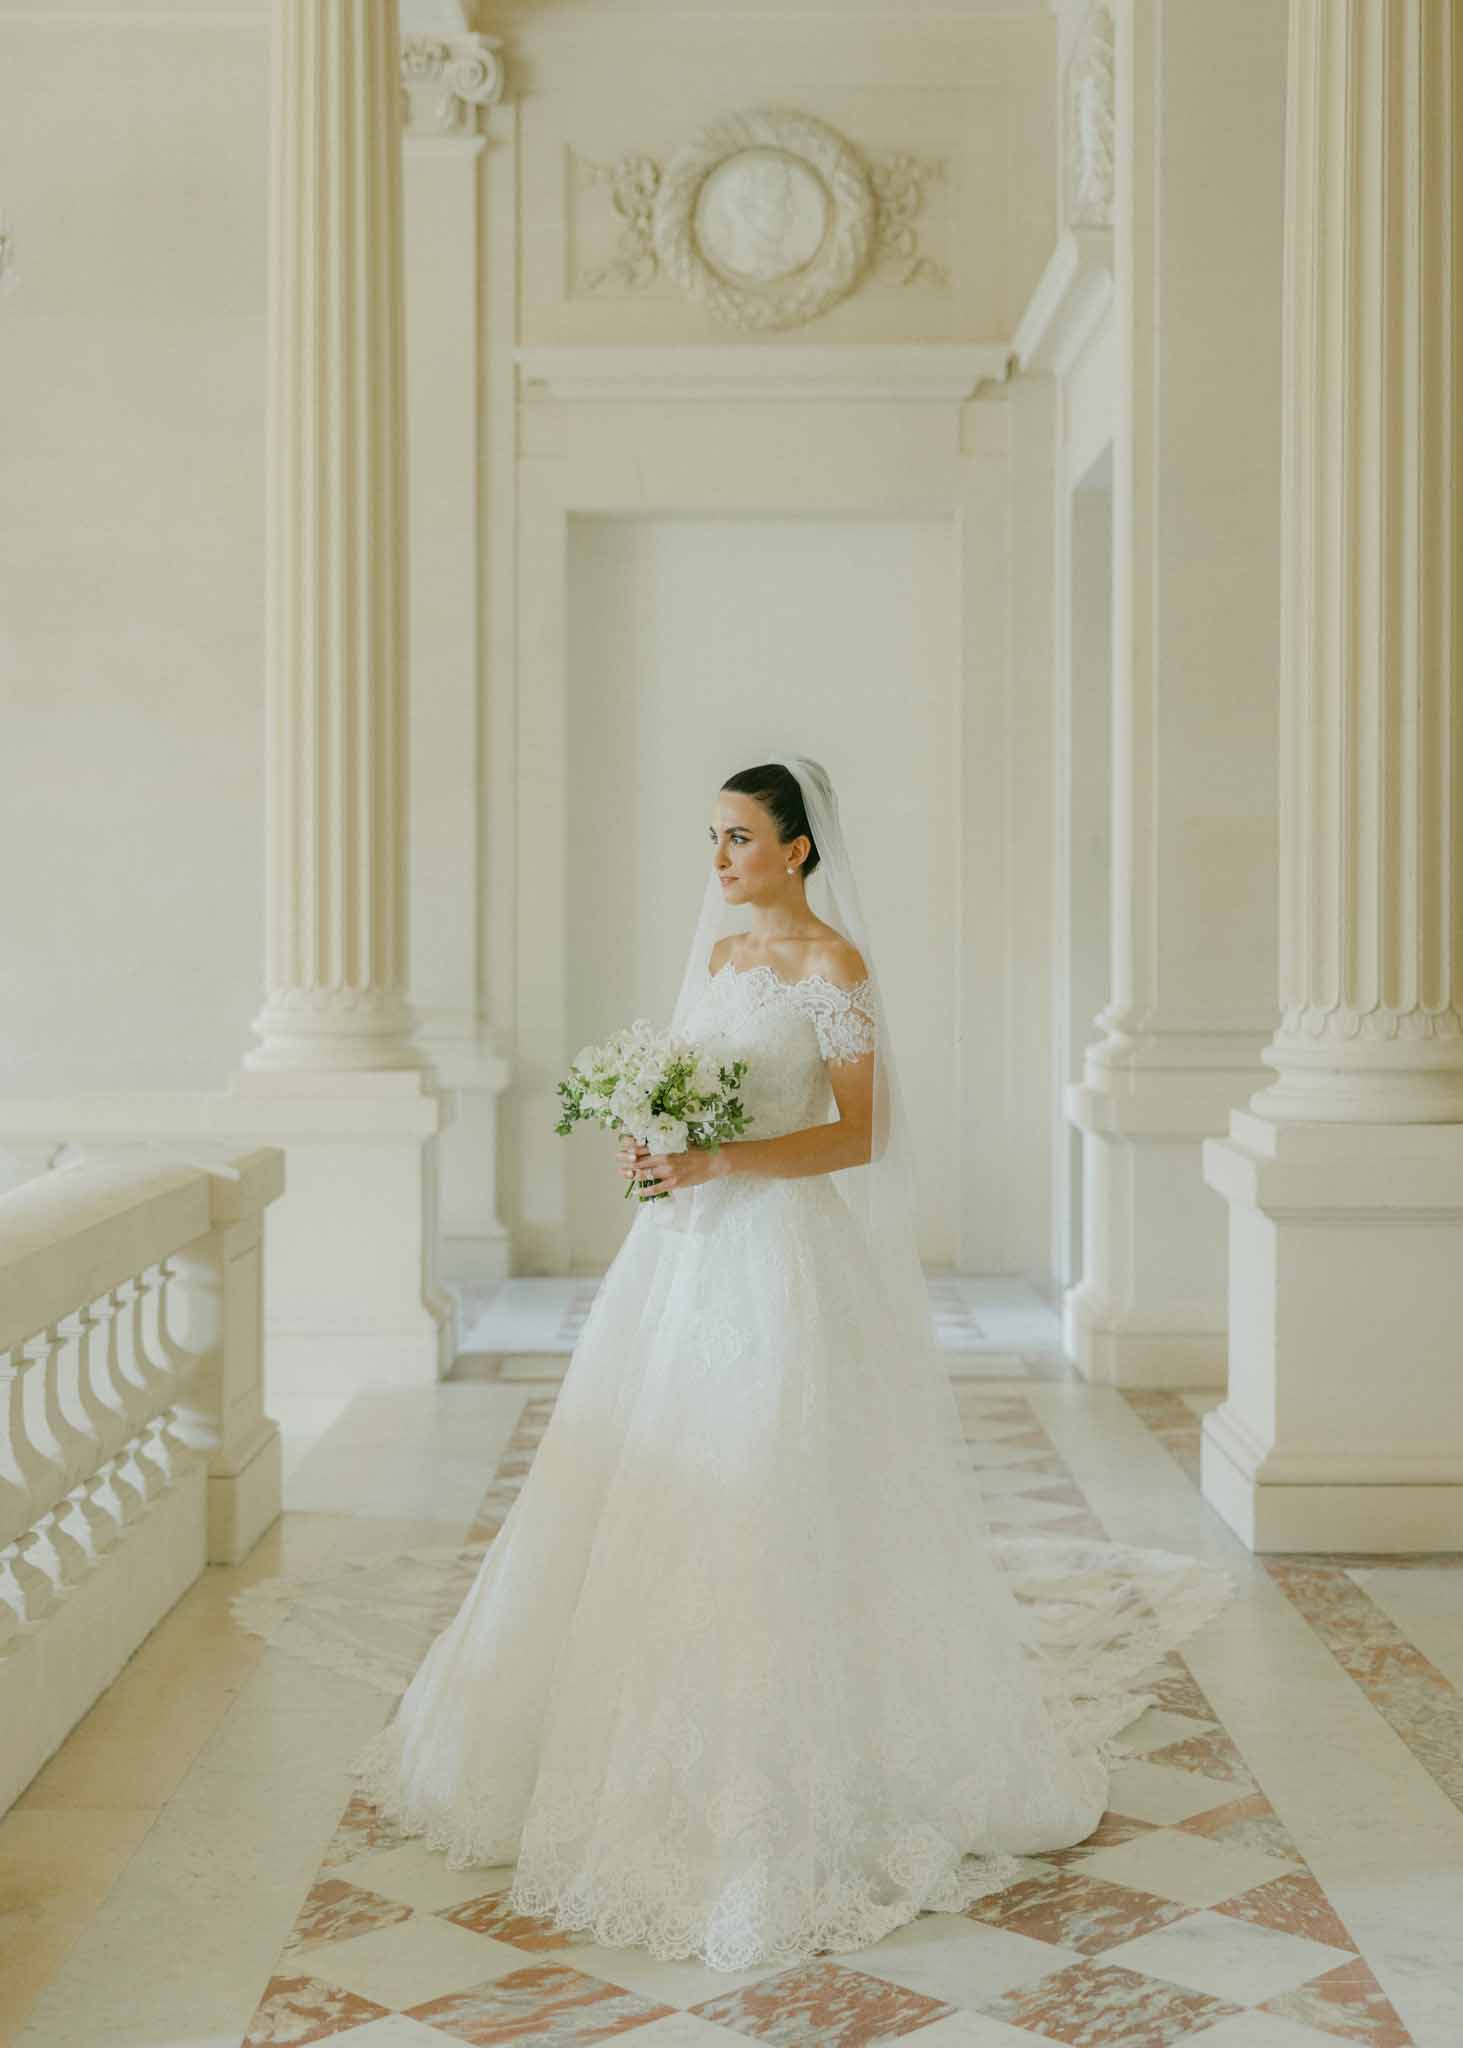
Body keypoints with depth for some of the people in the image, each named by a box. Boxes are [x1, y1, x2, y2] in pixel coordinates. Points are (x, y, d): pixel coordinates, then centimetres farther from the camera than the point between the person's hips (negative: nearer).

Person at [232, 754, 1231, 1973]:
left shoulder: (833, 963, -9)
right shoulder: (717, 952, 14)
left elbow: (859, 1136, -13)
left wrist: (716, 1165, -22)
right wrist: (652, 1146, -3)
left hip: (785, 1256, -8)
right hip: (689, 1254, 8)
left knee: (777, 1520, -5)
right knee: (660, 1507, 9)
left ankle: (786, 1788, 8)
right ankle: (653, 1753, 23)